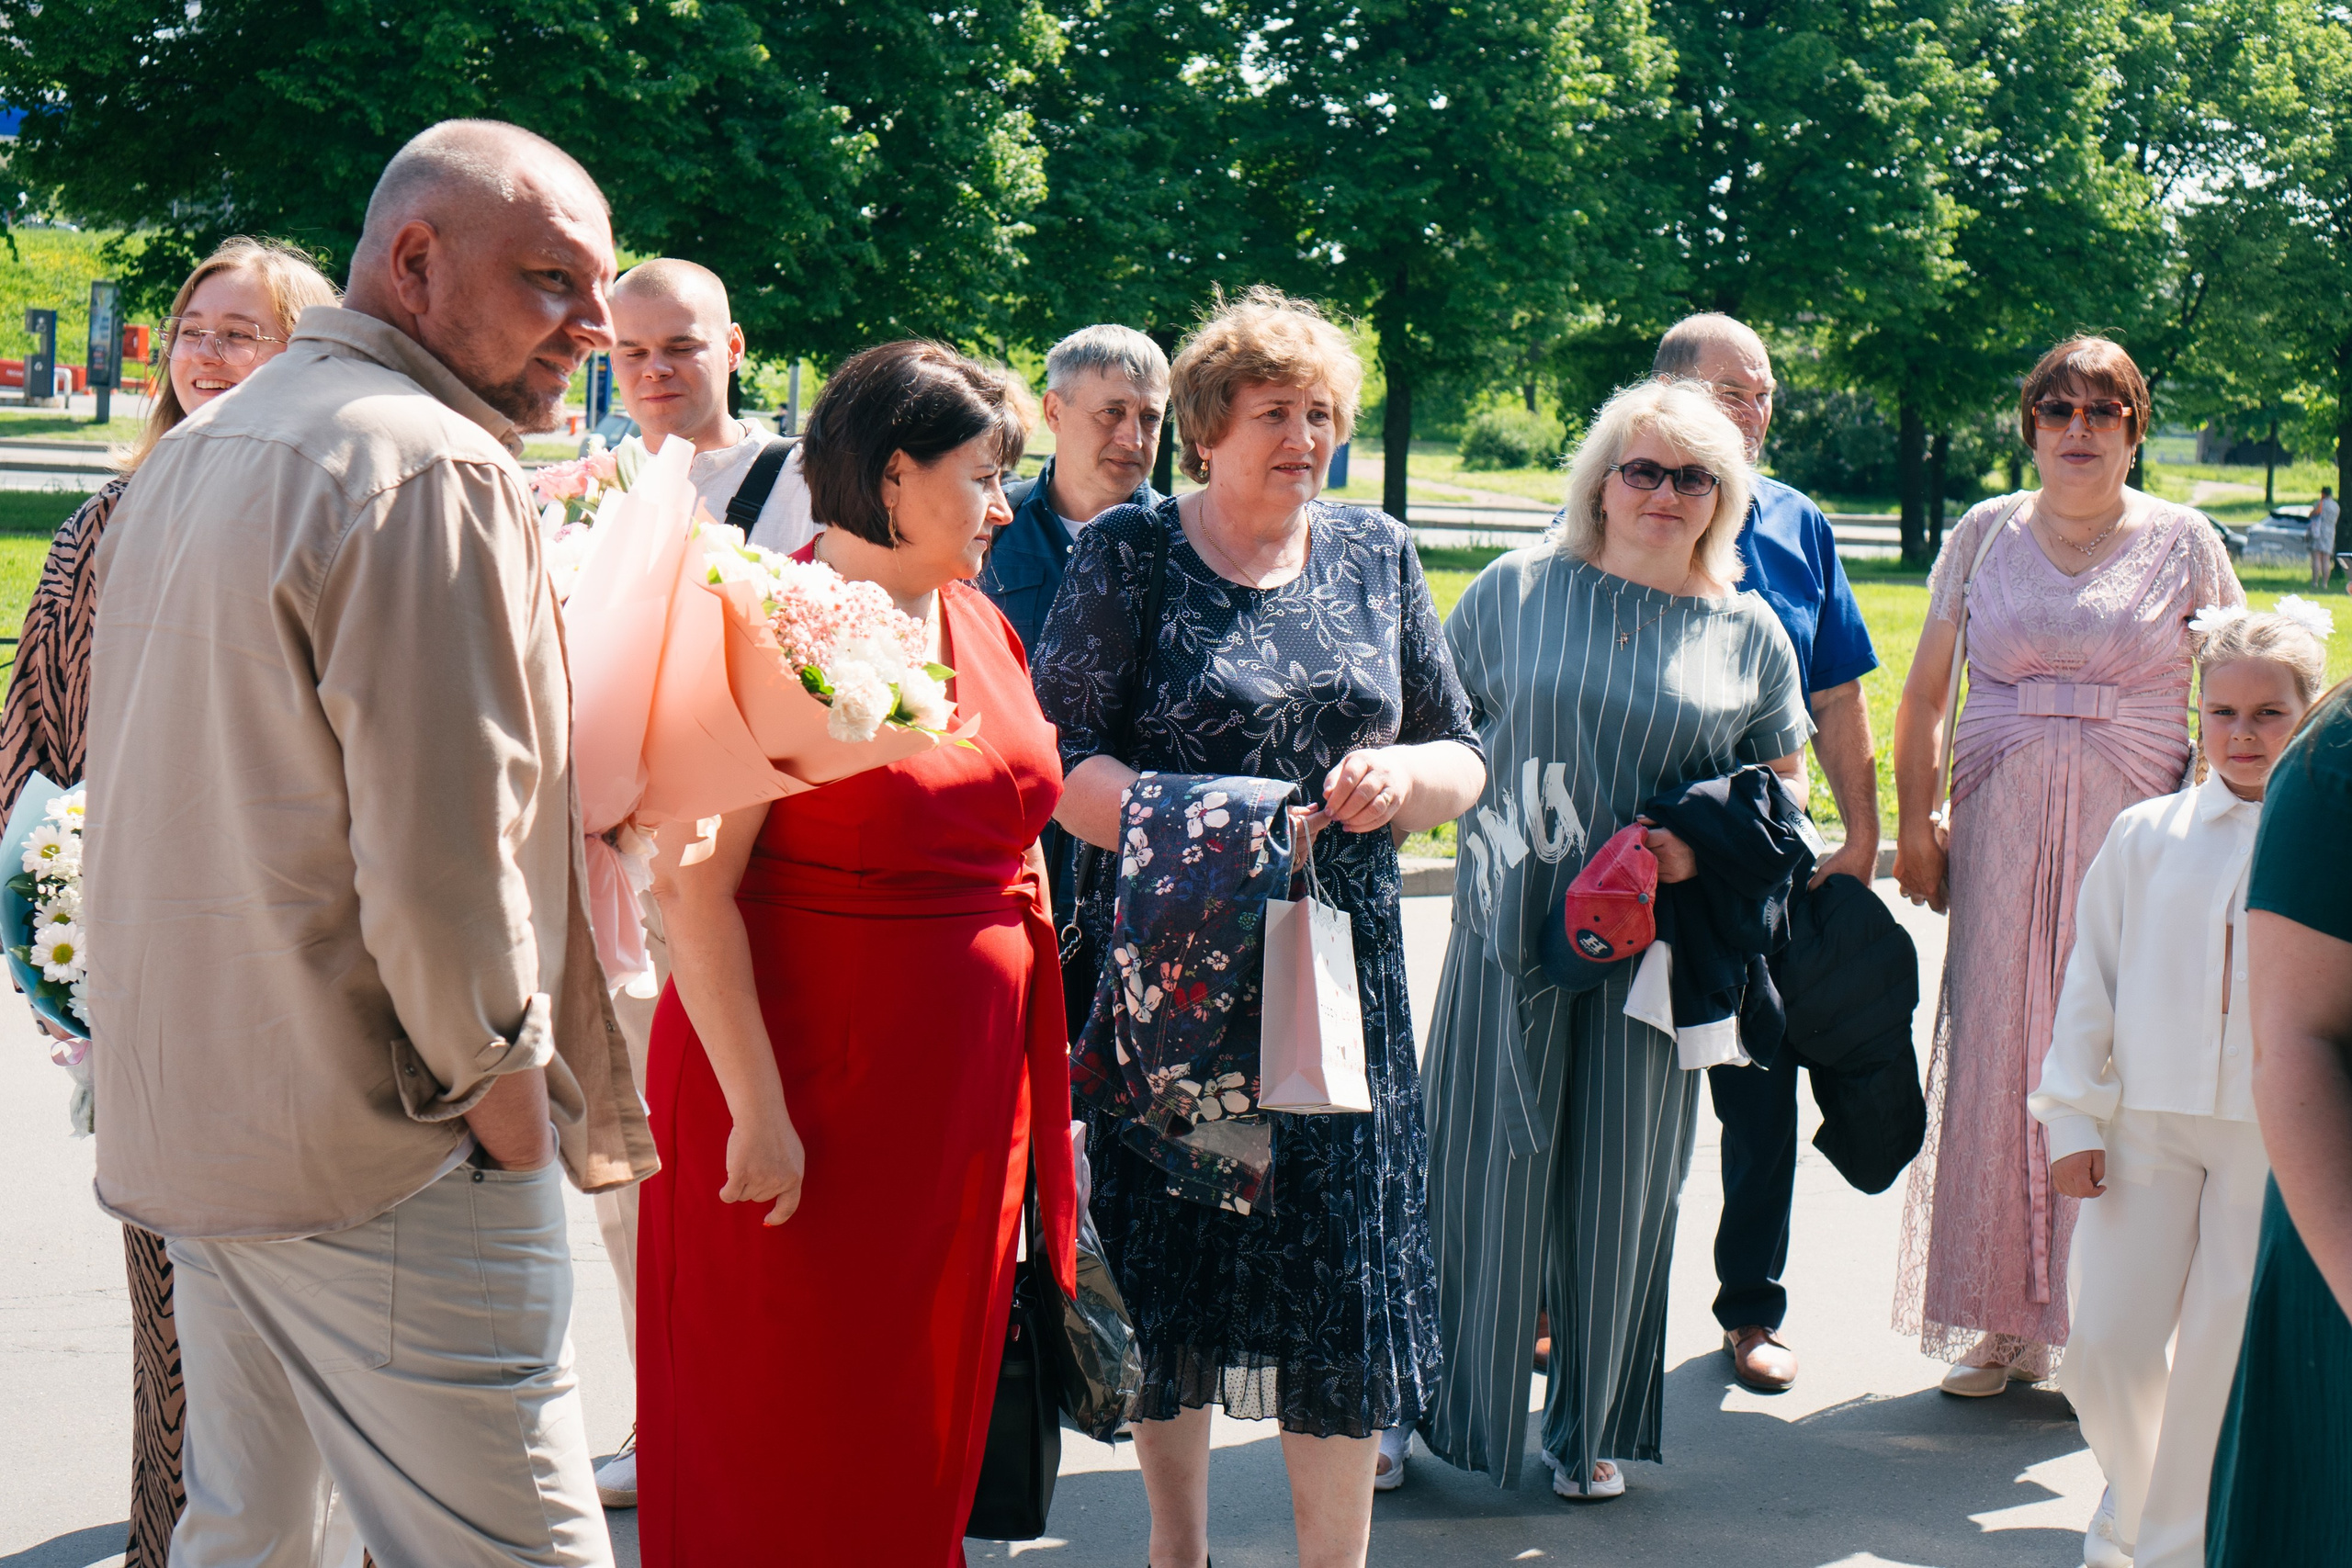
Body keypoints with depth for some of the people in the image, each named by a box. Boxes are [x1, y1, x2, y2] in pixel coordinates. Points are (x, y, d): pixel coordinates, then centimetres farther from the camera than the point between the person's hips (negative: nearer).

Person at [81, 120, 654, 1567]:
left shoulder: (196, 457, 16)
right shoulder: (430, 470, -15)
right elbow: (441, 860, -21)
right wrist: (508, 1107, -10)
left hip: (188, 1117, 10)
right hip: (374, 1155, -10)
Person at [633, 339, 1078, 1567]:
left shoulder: (982, 627, 11)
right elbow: (690, 885, -19)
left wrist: (1039, 1079, 16)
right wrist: (759, 1110, -22)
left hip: (965, 1099, 8)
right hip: (808, 1087, -7)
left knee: (928, 1432, 15)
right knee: (790, 1463, 2)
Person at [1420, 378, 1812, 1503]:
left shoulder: (1747, 632, 7)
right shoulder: (1516, 591, 3)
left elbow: (1785, 779, 13)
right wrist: (1476, 814, -7)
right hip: (1511, 932, -1)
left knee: (1621, 1185, 7)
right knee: (1480, 1170, 1)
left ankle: (1590, 1427, 21)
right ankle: (1425, 1406, 14)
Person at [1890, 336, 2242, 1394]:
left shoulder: (2183, 542, 6)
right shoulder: (1985, 534, 10)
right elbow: (1925, 690, 13)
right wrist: (1914, 821, 3)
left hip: (2135, 832, -2)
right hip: (2000, 831, 2)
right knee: (1994, 1060, -1)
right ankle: (2001, 1319, 8)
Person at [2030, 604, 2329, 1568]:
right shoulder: (2144, 837, 4)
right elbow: (2088, 981, 7)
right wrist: (2073, 1116, 3)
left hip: (2280, 1135, -1)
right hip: (2147, 1121, 1)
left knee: (2225, 1351, 1)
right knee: (2104, 1344, -1)